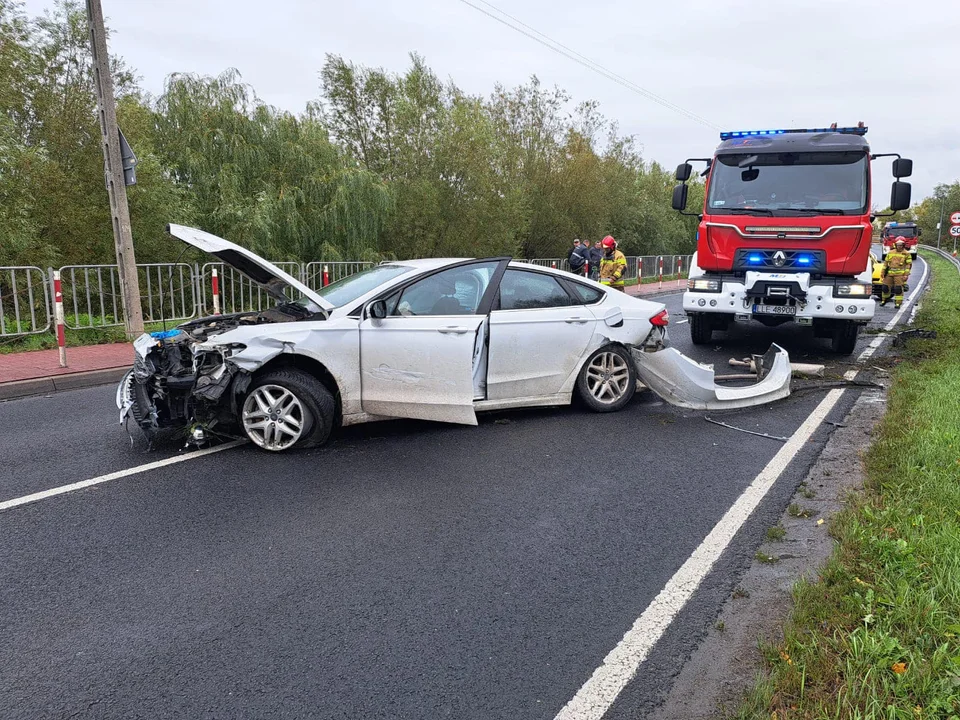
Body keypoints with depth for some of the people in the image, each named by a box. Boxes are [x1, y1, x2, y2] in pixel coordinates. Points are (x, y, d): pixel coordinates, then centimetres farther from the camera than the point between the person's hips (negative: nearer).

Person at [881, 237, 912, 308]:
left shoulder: (906, 254, 3)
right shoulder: (890, 253, 13)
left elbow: (908, 264, 0)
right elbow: (886, 262, 17)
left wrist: (906, 275, -8)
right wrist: (883, 272, 12)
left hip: (900, 274, -4)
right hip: (890, 273, 4)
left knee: (898, 288, -8)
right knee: (886, 286, 6)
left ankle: (898, 303, 0)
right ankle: (884, 300, 27)